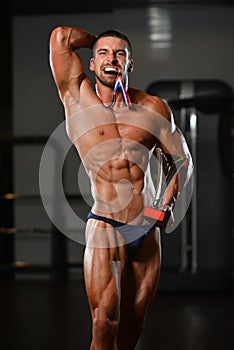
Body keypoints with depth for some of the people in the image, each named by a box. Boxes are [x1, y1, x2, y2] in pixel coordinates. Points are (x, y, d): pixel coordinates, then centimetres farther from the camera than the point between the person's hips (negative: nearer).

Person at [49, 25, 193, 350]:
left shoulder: (153, 108, 6)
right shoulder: (78, 97, 0)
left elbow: (183, 158, 16)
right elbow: (61, 36, -8)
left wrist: (169, 202, 3)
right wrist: (99, 40, 10)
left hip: (149, 230, 4)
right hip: (105, 227, -3)